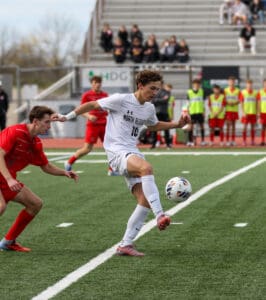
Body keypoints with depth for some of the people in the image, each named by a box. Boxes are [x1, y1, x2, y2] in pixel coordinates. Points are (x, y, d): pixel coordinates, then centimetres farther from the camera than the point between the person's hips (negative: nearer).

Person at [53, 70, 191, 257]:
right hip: (117, 151, -8)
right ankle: (160, 216, -47)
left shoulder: (149, 109, 14)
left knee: (145, 201, -6)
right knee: (146, 167, -38)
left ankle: (126, 245, 2)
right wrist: (67, 117, 4)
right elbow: (92, 105, 3)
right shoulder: (121, 100, -7)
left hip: (133, 154, 8)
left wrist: (177, 124, 24)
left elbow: (154, 126, 36)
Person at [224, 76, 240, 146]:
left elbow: (239, 101, 2)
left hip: (235, 110, 2)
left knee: (233, 125, 6)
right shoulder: (225, 90, 2)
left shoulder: (237, 90, 3)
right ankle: (227, 141, -6)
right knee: (228, 125, -7)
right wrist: (228, 103, -16)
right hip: (228, 110, -2)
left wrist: (234, 103, -18)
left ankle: (233, 140, 11)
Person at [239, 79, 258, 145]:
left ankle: (253, 141, 10)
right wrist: (243, 112, -10)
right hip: (246, 113, -2)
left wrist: (257, 113, 5)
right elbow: (241, 103, -2)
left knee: (252, 127, 5)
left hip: (253, 113, 2)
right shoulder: (243, 92, -1)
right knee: (245, 127, -2)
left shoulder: (255, 93, 5)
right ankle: (244, 141, 3)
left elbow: (256, 104, 9)